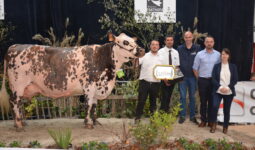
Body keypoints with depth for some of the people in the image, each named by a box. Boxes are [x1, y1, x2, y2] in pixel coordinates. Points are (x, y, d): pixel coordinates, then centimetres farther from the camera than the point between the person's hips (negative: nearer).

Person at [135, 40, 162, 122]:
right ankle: (137, 117, 12)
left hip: (155, 83, 2)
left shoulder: (161, 58, 9)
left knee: (153, 101, 13)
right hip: (144, 82, -2)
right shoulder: (144, 56, 2)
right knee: (141, 100, 0)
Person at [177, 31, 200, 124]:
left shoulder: (197, 48, 2)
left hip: (192, 76, 0)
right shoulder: (180, 48, 4)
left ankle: (192, 116, 18)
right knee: (182, 96, 3)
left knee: (192, 96, 8)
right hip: (182, 76, 0)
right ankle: (182, 115, 11)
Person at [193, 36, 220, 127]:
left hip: (213, 80, 0)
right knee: (203, 101, 5)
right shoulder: (200, 54, 0)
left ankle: (210, 120, 17)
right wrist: (199, 79, 4)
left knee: (212, 101, 6)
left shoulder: (218, 54, 2)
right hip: (202, 80, 0)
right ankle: (203, 120, 15)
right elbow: (195, 68, 4)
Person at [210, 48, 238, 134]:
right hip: (218, 91, -1)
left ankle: (225, 127, 22)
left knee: (227, 110, 6)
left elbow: (235, 79, 1)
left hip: (229, 92, 1)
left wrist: (228, 87, -13)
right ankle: (214, 124, 2)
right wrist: (220, 87, -15)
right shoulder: (216, 66, 5)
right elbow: (213, 79, -1)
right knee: (215, 106, -19)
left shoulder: (233, 67, 7)